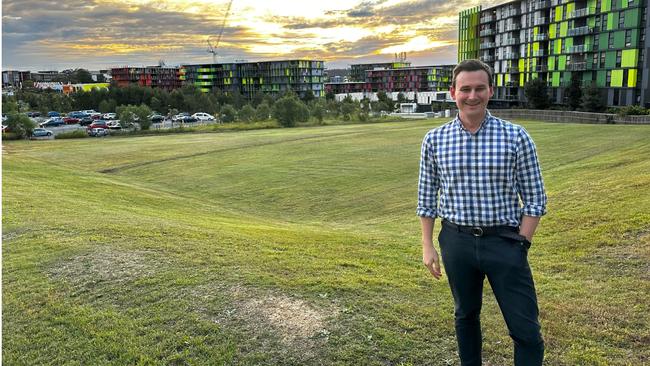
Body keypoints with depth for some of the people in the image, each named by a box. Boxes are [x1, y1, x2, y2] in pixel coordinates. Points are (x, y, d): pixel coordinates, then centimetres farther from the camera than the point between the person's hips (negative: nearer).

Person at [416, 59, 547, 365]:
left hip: (504, 241, -1)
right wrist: (427, 246, 4)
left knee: (525, 328, 3)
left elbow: (535, 198, -2)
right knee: (466, 315, 19)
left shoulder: (515, 137, -6)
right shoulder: (434, 140, -1)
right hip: (457, 241, 2)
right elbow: (426, 198, 6)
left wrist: (521, 244, -7)